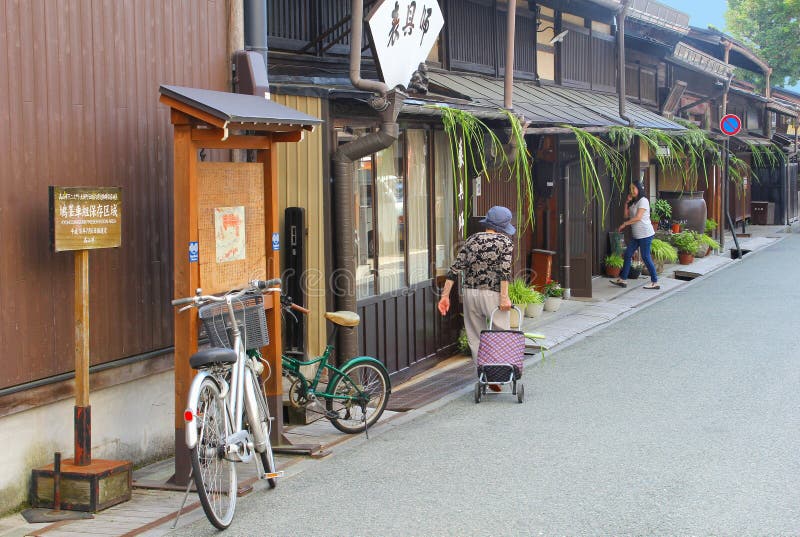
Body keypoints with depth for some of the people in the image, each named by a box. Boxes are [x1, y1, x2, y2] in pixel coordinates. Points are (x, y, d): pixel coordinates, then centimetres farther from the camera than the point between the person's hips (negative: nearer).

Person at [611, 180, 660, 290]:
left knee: (645, 257, -7)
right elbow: (627, 216, 14)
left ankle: (655, 282, -1)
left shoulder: (643, 201, -11)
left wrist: (624, 224, -10)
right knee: (627, 254, 7)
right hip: (637, 235, 9)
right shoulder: (633, 202, 17)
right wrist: (627, 203, 4)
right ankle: (622, 279, 12)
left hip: (645, 234, -9)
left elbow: (638, 217, -18)